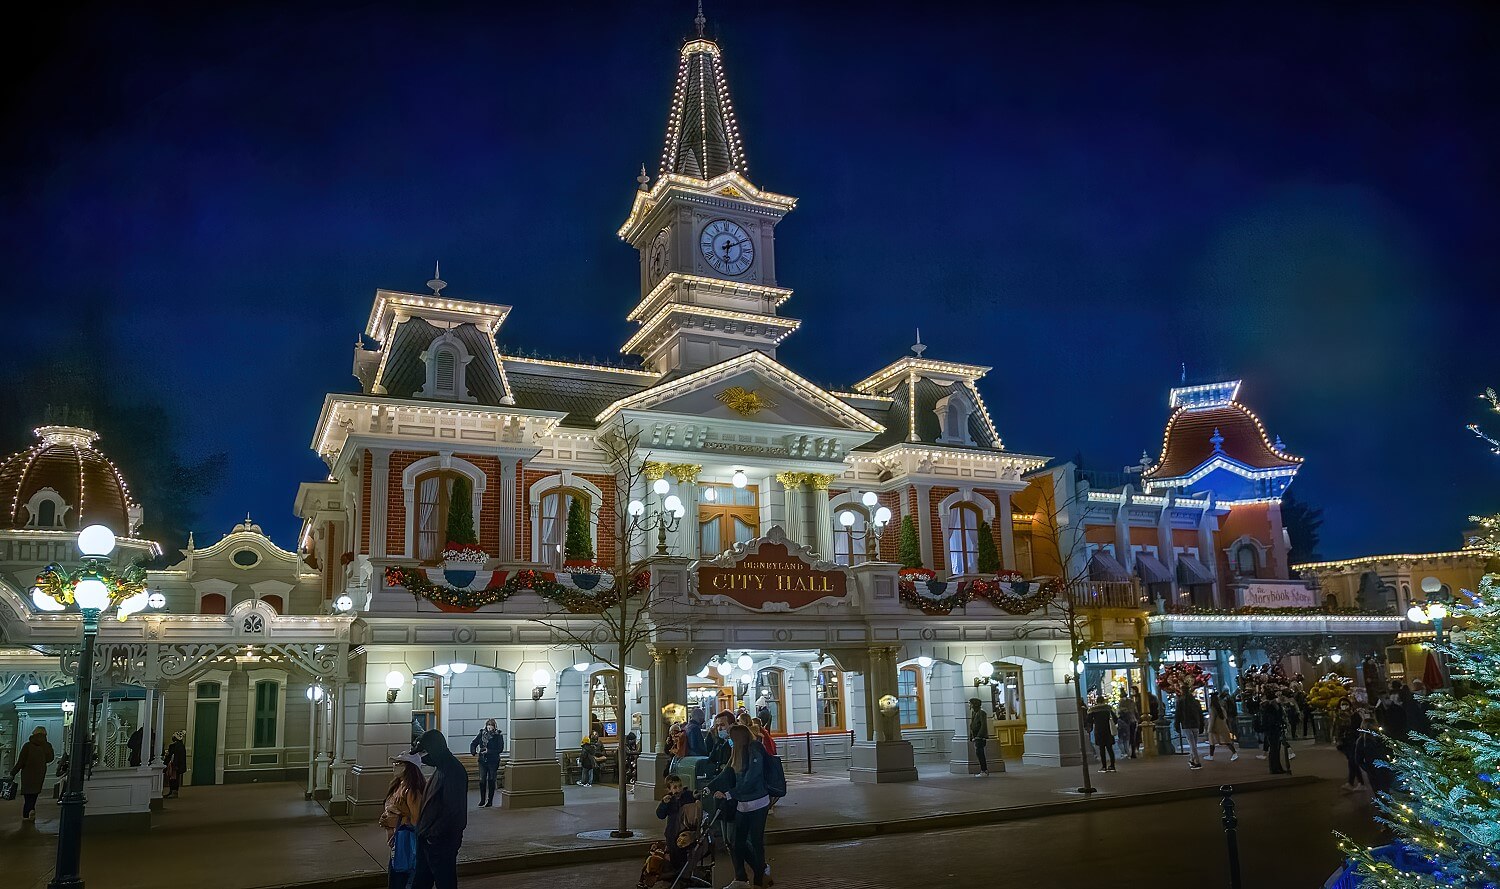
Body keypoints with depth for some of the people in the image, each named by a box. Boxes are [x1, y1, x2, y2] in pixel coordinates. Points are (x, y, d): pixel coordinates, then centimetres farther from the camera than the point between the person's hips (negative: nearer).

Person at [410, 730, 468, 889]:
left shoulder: (453, 771, -21)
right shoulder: (440, 768, 11)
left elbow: (453, 811, -24)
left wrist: (434, 834, -18)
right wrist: (423, 831, 11)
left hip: (441, 842, -10)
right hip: (427, 840, 10)